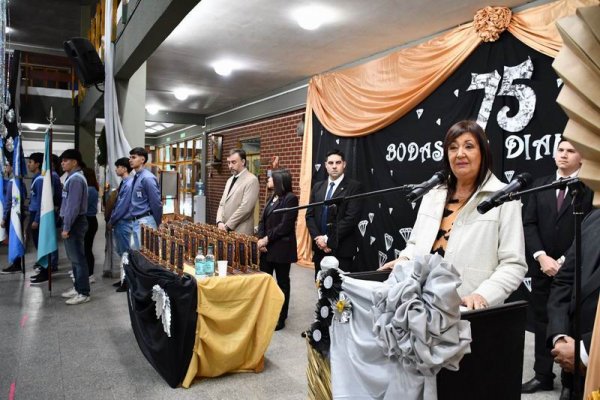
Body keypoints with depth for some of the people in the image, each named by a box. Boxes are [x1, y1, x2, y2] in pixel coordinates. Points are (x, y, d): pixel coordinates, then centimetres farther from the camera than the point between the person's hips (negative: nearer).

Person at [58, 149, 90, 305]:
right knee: (74, 257, 16)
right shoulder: (72, 177, 16)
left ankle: (83, 293, -1)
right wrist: (66, 225, 18)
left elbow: (73, 205, -21)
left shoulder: (75, 179, -17)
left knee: (78, 258, -6)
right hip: (73, 222, 10)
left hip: (74, 223, -10)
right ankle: (78, 288, 25)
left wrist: (66, 227, -20)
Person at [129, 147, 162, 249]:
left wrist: (157, 224, -8)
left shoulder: (147, 178, -16)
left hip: (145, 221, -9)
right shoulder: (136, 177, 12)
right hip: (135, 221, 9)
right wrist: (134, 220, 17)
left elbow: (156, 203, -16)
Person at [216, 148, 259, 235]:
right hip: (226, 230, 7)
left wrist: (227, 225, -15)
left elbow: (245, 207, -18)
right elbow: (222, 204, 15)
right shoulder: (230, 180, 16)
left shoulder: (251, 180, -11)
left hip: (241, 232, -7)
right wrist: (219, 222, -2)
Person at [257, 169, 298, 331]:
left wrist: (267, 239, -15)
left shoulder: (290, 198, -11)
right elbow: (262, 221, 12)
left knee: (282, 283, 5)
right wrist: (260, 239, -4)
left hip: (282, 248, -7)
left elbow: (285, 225, -18)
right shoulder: (271, 198, 14)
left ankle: (280, 318, 17)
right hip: (266, 247, 7)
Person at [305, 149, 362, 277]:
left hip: (341, 249, -5)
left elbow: (351, 218, -14)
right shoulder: (318, 187, 12)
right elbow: (310, 215, 9)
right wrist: (317, 238, -8)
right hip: (319, 247, 5)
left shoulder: (353, 186, -6)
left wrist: (328, 239, -15)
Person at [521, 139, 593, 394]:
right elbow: (529, 223, 2)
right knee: (542, 323, 11)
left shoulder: (590, 188, -5)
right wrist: (541, 257, -10)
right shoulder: (540, 185, 8)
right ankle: (543, 375, 24)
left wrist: (564, 261, -13)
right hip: (542, 267, 4)